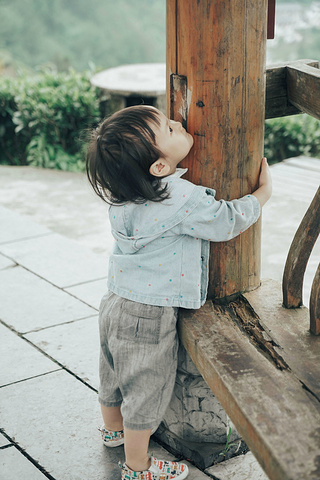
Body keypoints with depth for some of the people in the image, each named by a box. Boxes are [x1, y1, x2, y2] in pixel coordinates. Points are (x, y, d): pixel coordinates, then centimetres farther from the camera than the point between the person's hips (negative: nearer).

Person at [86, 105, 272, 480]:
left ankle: (114, 429, 54)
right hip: (149, 316, -8)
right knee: (144, 391, 11)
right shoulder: (183, 200, -28)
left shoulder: (123, 194, -5)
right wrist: (263, 192, 0)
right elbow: (227, 221, -15)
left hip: (117, 303, 8)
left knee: (115, 375, 28)